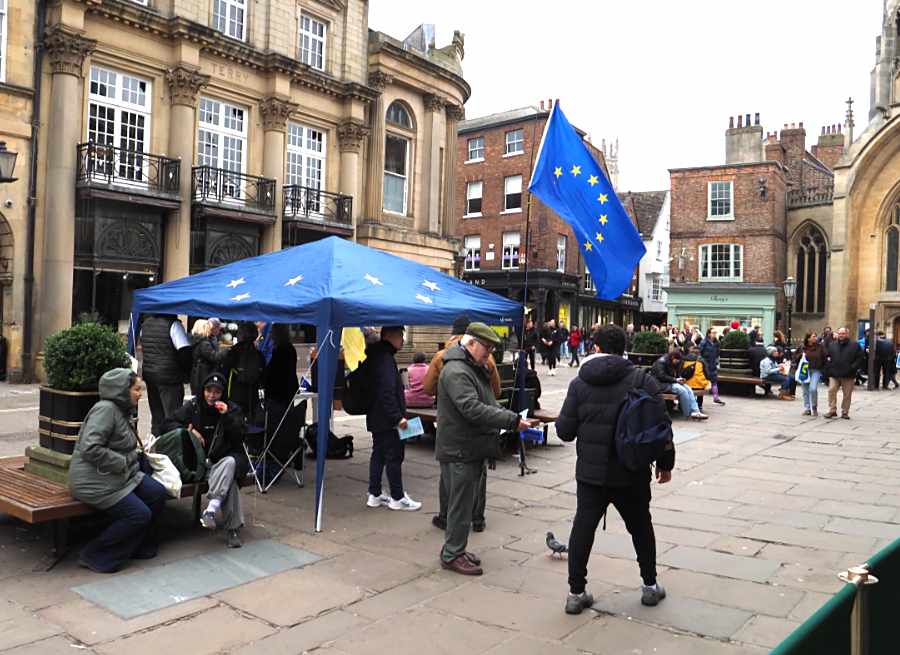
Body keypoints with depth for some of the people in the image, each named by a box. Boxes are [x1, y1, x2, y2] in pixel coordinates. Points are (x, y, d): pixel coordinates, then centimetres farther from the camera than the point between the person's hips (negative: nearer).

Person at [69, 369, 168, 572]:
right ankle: (94, 556, 0)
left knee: (157, 493, -2)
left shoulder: (121, 410, 15)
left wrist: (138, 454, 9)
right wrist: (123, 462, -21)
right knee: (139, 515, -15)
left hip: (120, 476, 10)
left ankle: (139, 546, 14)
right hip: (94, 482, -10)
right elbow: (90, 448, -28)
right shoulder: (105, 409, -18)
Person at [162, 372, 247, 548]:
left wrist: (227, 416, -12)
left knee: (229, 463, -40)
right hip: (201, 459, 0)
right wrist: (189, 430, -6)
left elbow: (239, 439, 0)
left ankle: (211, 508, -53)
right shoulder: (193, 406, 11)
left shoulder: (232, 409, 9)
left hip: (226, 457, 1)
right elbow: (168, 423, 11)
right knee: (229, 478, -34)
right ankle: (233, 528, -39)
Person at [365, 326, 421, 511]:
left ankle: (374, 495, 22)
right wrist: (397, 417, -22)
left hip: (376, 417, 10)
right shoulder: (385, 359, -19)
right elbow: (387, 392, -25)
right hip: (386, 419, -10)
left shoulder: (376, 355, 13)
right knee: (394, 456, -2)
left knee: (378, 454, 15)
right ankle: (397, 498, 7)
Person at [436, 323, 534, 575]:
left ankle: (455, 550, 29)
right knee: (461, 504, -1)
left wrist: (512, 417, 4)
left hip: (473, 449, 10)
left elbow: (489, 403, 20)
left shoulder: (477, 369, 15)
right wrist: (513, 421, -29)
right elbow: (474, 410, -29)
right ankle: (452, 555, 12)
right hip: (459, 450, -10)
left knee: (464, 503, 17)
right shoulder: (456, 372, -20)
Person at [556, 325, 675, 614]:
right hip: (631, 472, 0)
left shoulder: (579, 383, -4)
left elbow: (564, 430, -4)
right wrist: (665, 463, 5)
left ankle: (576, 593, 12)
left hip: (590, 471, 0)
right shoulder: (642, 379, -7)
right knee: (641, 527, 19)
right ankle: (650, 586, 32)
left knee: (583, 528, 9)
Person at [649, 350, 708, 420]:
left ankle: (695, 411, -26)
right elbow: (661, 376, -22)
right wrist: (675, 380, -21)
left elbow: (677, 374, 24)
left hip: (671, 382, 9)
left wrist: (680, 379, 0)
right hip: (662, 384, -9)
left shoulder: (675, 364, 15)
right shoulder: (661, 362, -13)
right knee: (682, 390, -28)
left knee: (688, 389, -16)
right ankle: (688, 414, -20)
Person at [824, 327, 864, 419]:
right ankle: (832, 410, -2)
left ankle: (845, 412, 13)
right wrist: (828, 366, 3)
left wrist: (853, 367, -10)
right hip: (834, 374, 2)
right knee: (831, 391, -9)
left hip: (848, 375, -1)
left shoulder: (854, 345, 2)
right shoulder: (831, 345, 10)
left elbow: (860, 358, 2)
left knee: (847, 394, 4)